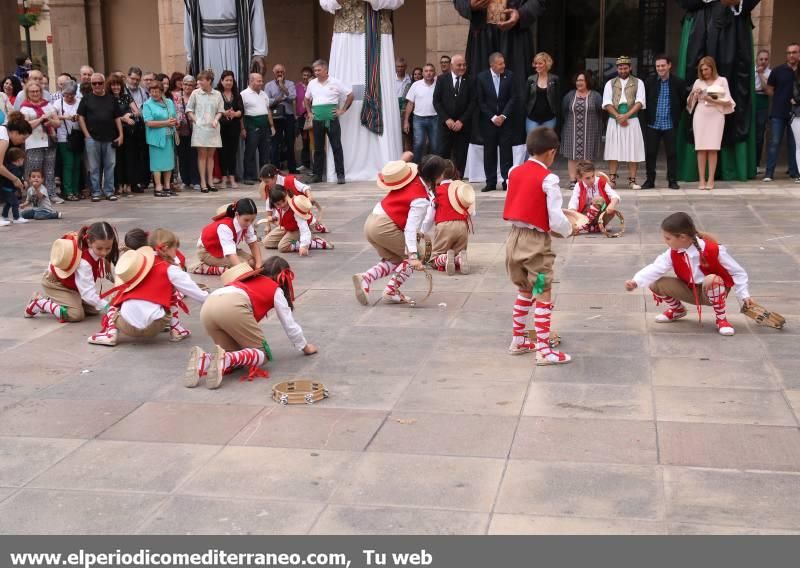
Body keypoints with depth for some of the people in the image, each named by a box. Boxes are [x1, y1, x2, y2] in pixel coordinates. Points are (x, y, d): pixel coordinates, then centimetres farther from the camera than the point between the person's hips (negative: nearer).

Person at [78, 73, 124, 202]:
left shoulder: (111, 98, 10)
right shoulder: (87, 98, 4)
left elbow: (117, 117, 11)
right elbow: (81, 117, 2)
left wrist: (120, 134, 2)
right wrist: (86, 134, -6)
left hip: (109, 138, 2)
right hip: (92, 137, -2)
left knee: (110, 165, 4)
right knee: (94, 167, 3)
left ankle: (109, 191, 11)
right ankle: (96, 192, 9)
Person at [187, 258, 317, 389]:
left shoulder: (250, 279, 40)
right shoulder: (276, 290, 24)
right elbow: (289, 324, 29)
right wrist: (305, 346, 45)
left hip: (207, 307, 6)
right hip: (232, 307, -6)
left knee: (237, 356, 16)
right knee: (262, 353, 7)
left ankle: (204, 360, -14)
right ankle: (225, 360, -22)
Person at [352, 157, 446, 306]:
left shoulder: (414, 180, 6)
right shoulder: (421, 199, -17)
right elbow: (410, 228, -23)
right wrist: (413, 256, -27)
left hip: (372, 221, 8)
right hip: (383, 227, -8)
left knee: (394, 260, 20)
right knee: (412, 257, 6)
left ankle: (365, 278, 1)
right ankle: (391, 292, 2)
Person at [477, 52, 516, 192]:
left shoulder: (509, 76, 1)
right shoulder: (482, 77, -2)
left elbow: (513, 98, 0)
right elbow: (480, 101, -2)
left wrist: (503, 116, -9)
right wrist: (493, 117, -9)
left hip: (506, 120, 0)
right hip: (488, 121, 0)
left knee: (506, 152, -1)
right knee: (489, 152, 2)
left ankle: (507, 181, 2)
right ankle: (491, 183, 8)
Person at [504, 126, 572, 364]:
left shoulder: (514, 172, 5)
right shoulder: (548, 179, -14)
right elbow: (556, 220, -16)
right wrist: (569, 229, 3)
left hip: (514, 238, 7)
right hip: (536, 241, -7)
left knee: (525, 291, 21)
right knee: (543, 296, 0)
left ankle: (518, 341, 28)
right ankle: (543, 350, -1)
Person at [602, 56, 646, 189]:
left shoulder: (638, 83, 7)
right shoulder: (610, 83, 10)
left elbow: (640, 102, -5)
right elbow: (607, 103, 0)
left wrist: (626, 115, -17)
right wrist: (618, 116, -13)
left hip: (632, 120, -1)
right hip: (614, 121, 1)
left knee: (633, 151, -2)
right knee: (613, 151, 1)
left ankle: (632, 180, 1)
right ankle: (612, 180, 4)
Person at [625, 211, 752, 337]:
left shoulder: (713, 250, -24)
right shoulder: (672, 253, -10)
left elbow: (737, 272, -14)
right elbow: (656, 268, -20)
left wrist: (744, 295, -15)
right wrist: (636, 281, -36)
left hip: (714, 292, -4)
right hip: (691, 291, 5)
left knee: (711, 280, -41)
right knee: (655, 284, -13)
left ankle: (721, 319, -19)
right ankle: (677, 310, 17)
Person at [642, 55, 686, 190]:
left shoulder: (678, 83, 1)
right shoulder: (649, 82, 3)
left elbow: (683, 101, 8)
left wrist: (677, 118, 4)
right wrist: (647, 117, 5)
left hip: (670, 124, -1)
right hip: (653, 124, 1)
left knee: (672, 153, 2)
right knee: (650, 153, 3)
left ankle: (672, 181, 9)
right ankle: (650, 180, 12)